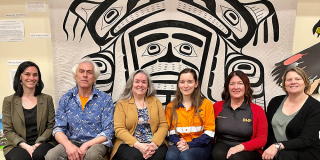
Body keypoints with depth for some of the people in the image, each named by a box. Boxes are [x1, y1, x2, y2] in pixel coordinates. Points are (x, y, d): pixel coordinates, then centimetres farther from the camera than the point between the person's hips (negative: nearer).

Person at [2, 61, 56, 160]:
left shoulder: (47, 99, 9)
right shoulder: (8, 101, 7)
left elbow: (51, 126, 4)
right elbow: (7, 130, 3)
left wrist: (38, 144, -11)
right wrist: (25, 145, -13)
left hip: (42, 144, 0)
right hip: (18, 146, 0)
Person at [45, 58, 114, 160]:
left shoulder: (105, 99, -1)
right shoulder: (66, 99, 7)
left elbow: (108, 132, -5)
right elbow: (58, 129, 4)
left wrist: (86, 145, -18)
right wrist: (68, 145, -17)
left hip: (96, 142, -2)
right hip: (71, 141, 2)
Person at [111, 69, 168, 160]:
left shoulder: (156, 101, 13)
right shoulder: (121, 104, 7)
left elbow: (163, 125, 6)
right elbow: (119, 129, -3)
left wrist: (154, 143, -12)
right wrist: (138, 145, -17)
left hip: (155, 143, 1)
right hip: (129, 145, -1)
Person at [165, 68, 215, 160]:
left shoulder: (206, 104, 2)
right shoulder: (171, 107, 9)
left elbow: (209, 133, -2)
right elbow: (170, 132, 8)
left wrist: (190, 145, -14)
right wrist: (179, 143, -14)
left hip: (200, 145, -1)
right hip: (178, 145, 2)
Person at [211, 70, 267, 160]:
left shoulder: (257, 110, 4)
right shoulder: (217, 106, 8)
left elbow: (262, 139, 0)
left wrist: (241, 146, -16)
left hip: (248, 151, -1)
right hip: (222, 146, 1)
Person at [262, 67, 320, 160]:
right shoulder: (275, 102, 4)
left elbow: (306, 140, -16)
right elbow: (267, 130, 7)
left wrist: (278, 146, -28)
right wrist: (268, 150, -11)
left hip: (305, 152, -2)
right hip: (275, 152, 3)